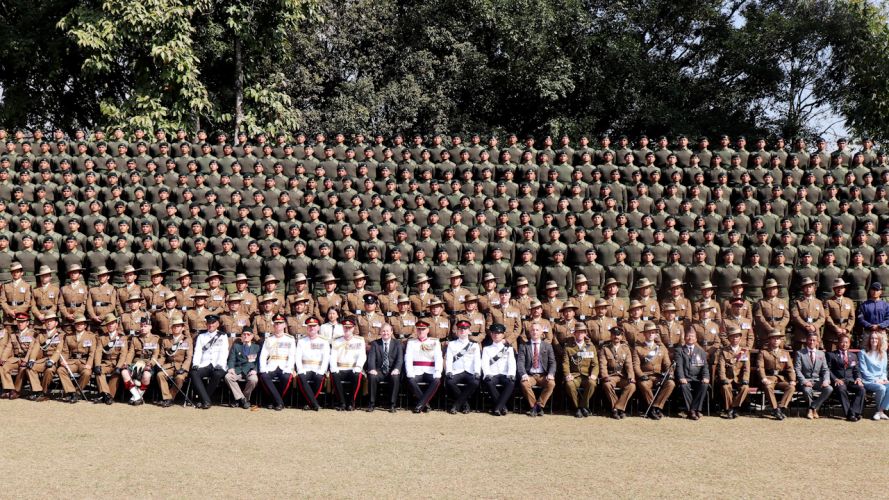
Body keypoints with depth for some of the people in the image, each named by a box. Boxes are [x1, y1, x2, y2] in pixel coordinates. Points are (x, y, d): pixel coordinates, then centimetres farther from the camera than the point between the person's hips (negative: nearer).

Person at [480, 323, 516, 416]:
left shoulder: (509, 348, 17)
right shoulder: (487, 349, 17)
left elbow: (512, 363, 2)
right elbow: (485, 363, 2)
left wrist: (511, 375, -17)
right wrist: (487, 374, -18)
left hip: (505, 375, 0)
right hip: (492, 375, 0)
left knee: (511, 383, -34)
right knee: (489, 383, -35)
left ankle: (497, 408, -32)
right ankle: (503, 407, -25)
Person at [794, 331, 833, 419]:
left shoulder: (821, 354, 14)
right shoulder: (800, 353, 2)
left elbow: (825, 370, 11)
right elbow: (797, 370, -5)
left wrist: (826, 380, -10)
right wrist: (804, 381, -20)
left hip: (817, 380, 4)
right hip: (805, 380, -3)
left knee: (829, 389, -26)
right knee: (807, 390, -37)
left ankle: (812, 407, -13)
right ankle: (814, 409, -7)